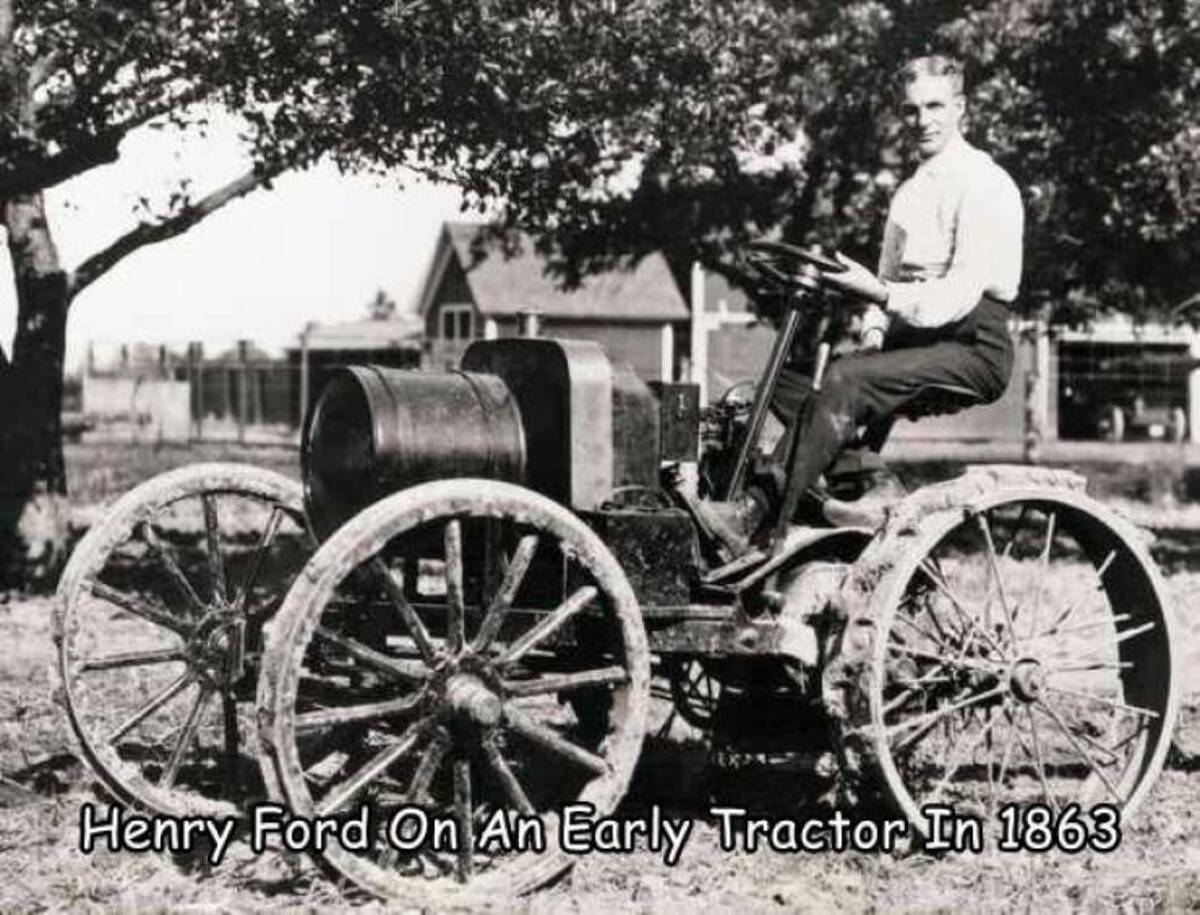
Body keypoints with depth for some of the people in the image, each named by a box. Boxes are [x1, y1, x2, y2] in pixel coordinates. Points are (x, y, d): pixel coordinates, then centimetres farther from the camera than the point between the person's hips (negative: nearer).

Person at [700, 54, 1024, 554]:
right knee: (790, 382, -12)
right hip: (912, 337, 9)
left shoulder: (984, 183, -6)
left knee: (844, 379, -30)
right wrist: (874, 334, 3)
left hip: (973, 348, -9)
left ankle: (770, 533, -34)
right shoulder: (909, 192, 22)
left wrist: (881, 294, -29)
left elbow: (960, 296, -18)